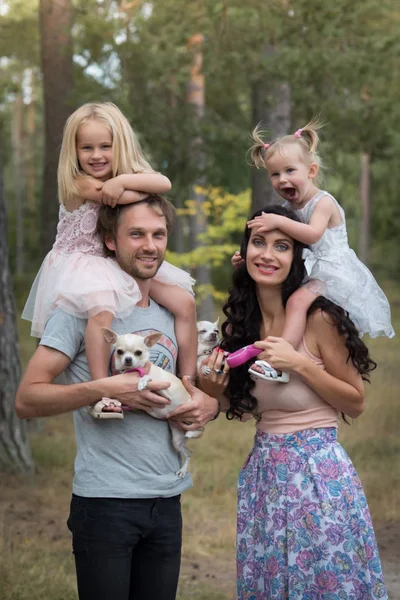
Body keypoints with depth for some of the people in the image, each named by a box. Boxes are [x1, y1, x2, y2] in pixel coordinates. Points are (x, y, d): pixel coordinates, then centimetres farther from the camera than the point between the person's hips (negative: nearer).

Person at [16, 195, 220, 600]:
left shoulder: (173, 312, 11)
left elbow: (188, 384, 23)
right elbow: (26, 400, -12)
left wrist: (209, 404, 0)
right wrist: (105, 389, -24)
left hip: (167, 501, 6)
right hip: (105, 501, -6)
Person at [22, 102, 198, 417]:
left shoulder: (129, 175, 5)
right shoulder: (78, 183, -14)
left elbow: (164, 183, -16)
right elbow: (120, 197, -25)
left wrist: (123, 180, -25)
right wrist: (147, 187, -6)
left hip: (127, 266, 7)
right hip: (85, 264, -7)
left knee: (185, 303, -5)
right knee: (103, 311, -38)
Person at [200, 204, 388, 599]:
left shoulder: (318, 318, -12)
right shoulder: (241, 323, 4)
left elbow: (356, 403, -7)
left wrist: (300, 364, -18)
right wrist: (216, 391, -6)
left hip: (317, 470, -5)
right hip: (262, 471, 5)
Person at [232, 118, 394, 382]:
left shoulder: (323, 202, -12)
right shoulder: (289, 207, 10)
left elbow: (313, 233, -30)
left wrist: (279, 222, -32)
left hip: (332, 269, -10)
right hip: (310, 272, 10)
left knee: (298, 300, -30)